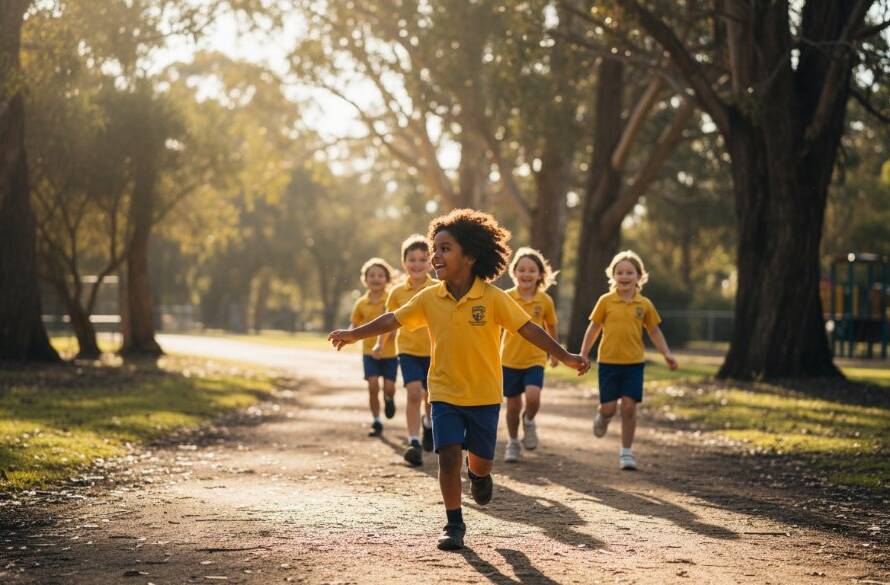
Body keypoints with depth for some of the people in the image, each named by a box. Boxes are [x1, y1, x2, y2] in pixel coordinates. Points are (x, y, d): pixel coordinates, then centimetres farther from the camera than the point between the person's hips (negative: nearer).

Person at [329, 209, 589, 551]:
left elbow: (528, 328, -15)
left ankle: (477, 473, 47)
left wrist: (564, 357, -22)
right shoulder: (429, 298, -6)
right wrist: (355, 334, -1)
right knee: (448, 455, -9)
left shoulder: (493, 298, -14)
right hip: (445, 392, 1)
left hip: (484, 394, -1)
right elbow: (393, 320, 3)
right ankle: (454, 525, 4)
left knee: (482, 459, 9)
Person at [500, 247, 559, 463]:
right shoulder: (506, 297, -8)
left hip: (535, 359, 0)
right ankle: (513, 443, 30)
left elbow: (551, 328, 10)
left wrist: (554, 352, 21)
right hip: (510, 359, 0)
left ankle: (529, 422, 11)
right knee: (513, 405, 9)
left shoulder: (545, 301, -4)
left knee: (533, 397, -22)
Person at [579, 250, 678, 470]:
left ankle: (626, 452, 9)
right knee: (609, 407, -1)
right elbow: (593, 329, 5)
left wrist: (667, 354, 0)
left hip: (634, 363, 1)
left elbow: (654, 331, 11)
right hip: (608, 361, -1)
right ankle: (602, 417, 37)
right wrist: (583, 355, 5)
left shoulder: (644, 304, 1)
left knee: (629, 406, -3)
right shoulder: (606, 301, -2)